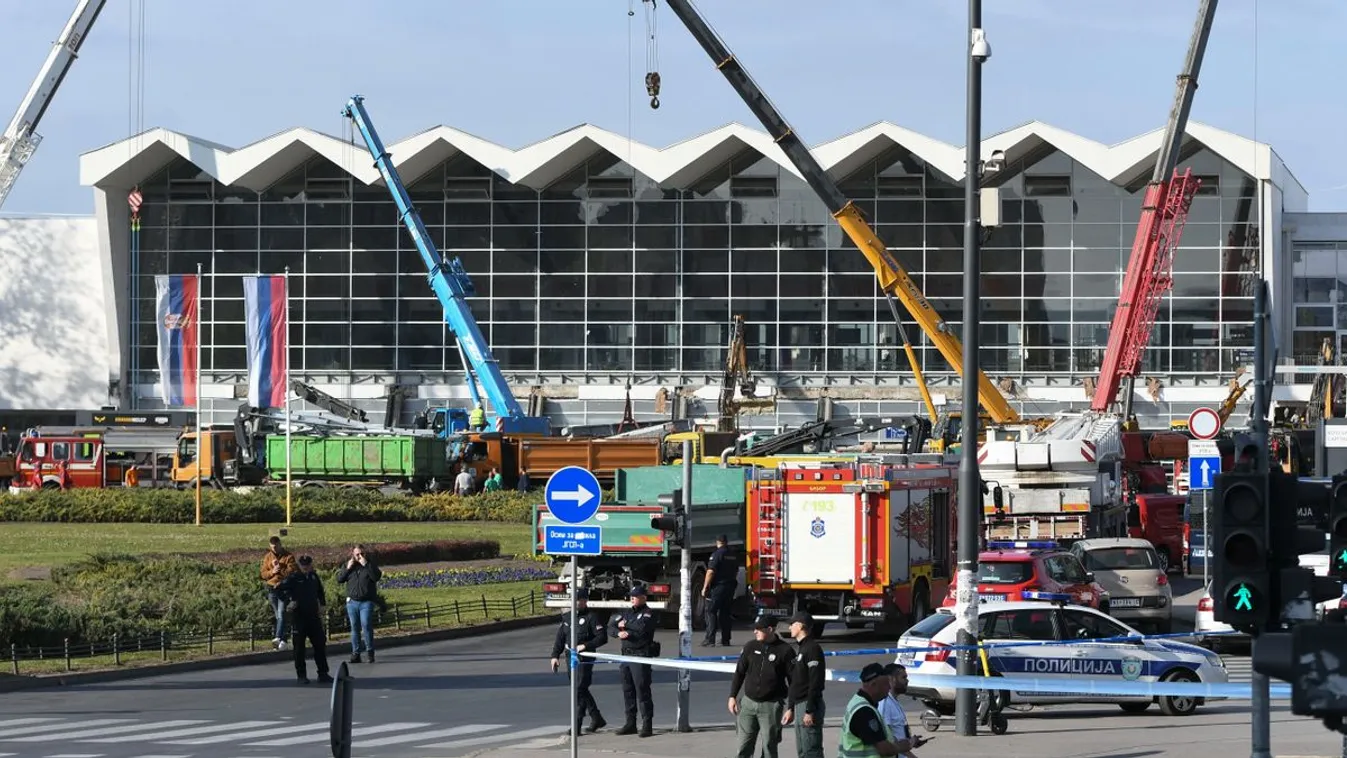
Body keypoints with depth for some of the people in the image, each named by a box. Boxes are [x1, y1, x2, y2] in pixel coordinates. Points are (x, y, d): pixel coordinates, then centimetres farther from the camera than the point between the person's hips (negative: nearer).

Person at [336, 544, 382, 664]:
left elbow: (377, 577, -13)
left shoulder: (370, 564, 3)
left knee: (366, 625, -13)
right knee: (354, 628, 5)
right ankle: (355, 654, 8)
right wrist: (347, 568, -7)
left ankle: (370, 651, -4)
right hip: (352, 602, 3)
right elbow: (339, 579, 5)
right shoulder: (347, 565, 11)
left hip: (366, 602, -3)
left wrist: (366, 565, -16)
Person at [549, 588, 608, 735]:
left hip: (585, 660, -7)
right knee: (581, 690, 13)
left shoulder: (592, 617, -7)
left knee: (579, 690, -10)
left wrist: (585, 646, -21)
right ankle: (597, 719, 26)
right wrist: (555, 655, 6)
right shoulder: (567, 617, 13)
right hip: (570, 659, 7)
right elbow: (560, 637, 15)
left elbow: (602, 637, -11)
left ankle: (577, 725, -8)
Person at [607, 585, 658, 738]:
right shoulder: (627, 612, 17)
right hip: (626, 655, 7)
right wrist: (619, 633, -11)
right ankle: (630, 723, 17)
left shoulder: (648, 613, -3)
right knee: (628, 691, 10)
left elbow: (643, 627, -24)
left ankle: (647, 725, -6)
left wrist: (625, 625, -11)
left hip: (641, 656, -7)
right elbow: (610, 628, 11)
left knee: (642, 690, -8)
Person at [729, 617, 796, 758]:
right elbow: (739, 673, 13)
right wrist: (732, 696, 6)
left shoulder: (785, 650, -6)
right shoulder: (751, 647, 5)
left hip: (771, 706, -4)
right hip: (748, 703, 4)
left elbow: (793, 681, -4)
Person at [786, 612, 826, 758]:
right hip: (799, 705, 10)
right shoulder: (799, 648, 18)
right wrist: (790, 708, 20)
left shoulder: (813, 648, -13)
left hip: (809, 705, -10)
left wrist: (810, 711, -23)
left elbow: (815, 682, -20)